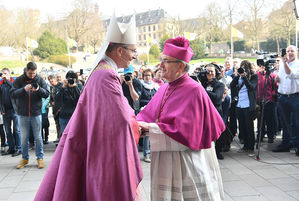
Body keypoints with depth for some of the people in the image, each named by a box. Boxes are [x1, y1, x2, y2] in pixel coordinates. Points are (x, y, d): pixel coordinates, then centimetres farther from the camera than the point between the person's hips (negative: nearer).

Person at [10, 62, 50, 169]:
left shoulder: (40, 80, 0)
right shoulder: (19, 80, -1)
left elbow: (47, 94, -3)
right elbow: (12, 94, -10)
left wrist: (39, 89, -23)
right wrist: (24, 89, -27)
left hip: (36, 113, 0)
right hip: (23, 114, 1)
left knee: (38, 137, 6)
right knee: (24, 138, 9)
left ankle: (40, 157, 17)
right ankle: (25, 158, 23)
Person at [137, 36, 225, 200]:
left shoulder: (194, 90, -15)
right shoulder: (164, 89, 9)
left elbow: (182, 127, -23)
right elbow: (148, 113, 9)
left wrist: (150, 127, -23)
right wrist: (137, 123, -12)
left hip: (187, 161, -7)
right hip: (164, 160, 7)